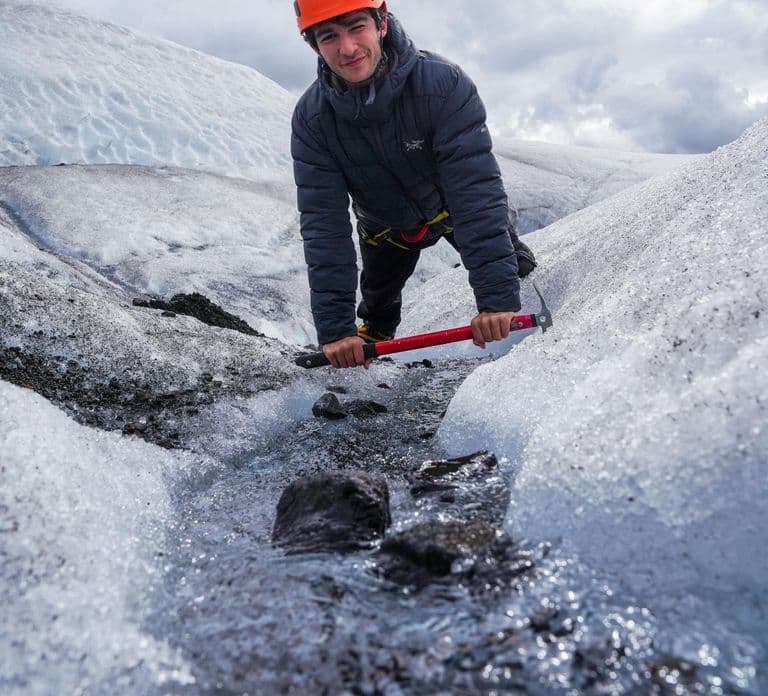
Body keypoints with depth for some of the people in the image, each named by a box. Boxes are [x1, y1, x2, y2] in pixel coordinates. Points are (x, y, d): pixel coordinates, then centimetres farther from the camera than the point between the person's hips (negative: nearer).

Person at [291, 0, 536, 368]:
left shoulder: (443, 83, -38)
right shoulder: (310, 119, -30)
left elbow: (475, 189, -43)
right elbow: (323, 225, -30)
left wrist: (497, 295, -52)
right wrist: (335, 326, -37)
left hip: (452, 207, -2)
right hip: (385, 225, 2)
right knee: (378, 297, 21)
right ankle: (375, 332, 56)